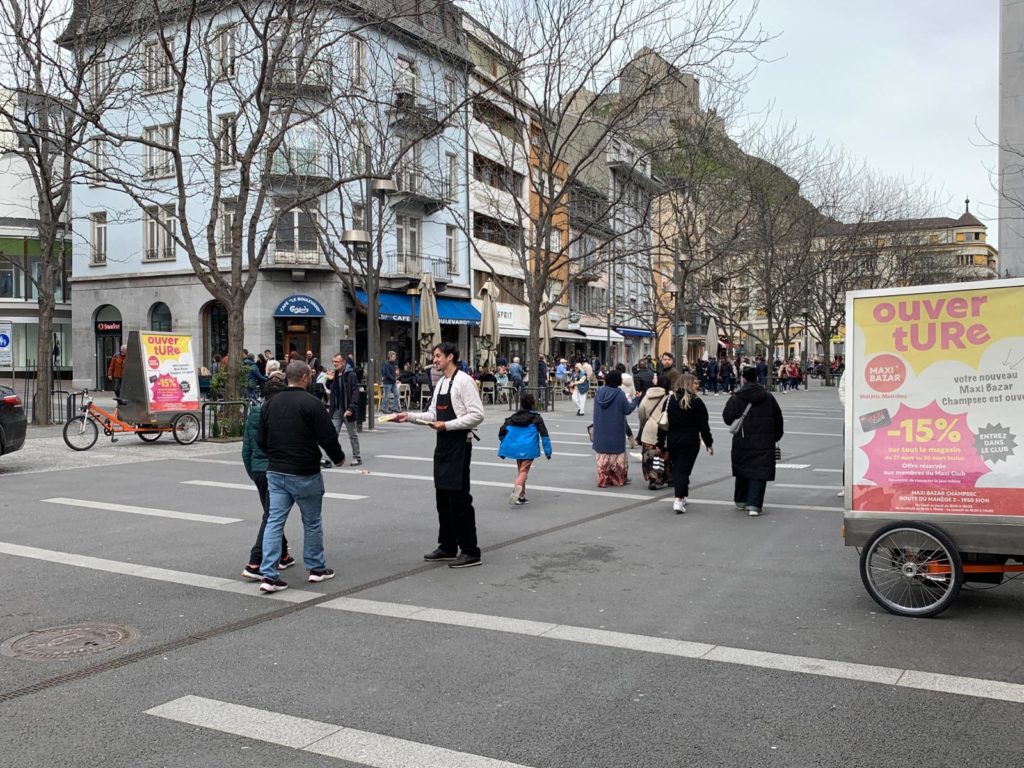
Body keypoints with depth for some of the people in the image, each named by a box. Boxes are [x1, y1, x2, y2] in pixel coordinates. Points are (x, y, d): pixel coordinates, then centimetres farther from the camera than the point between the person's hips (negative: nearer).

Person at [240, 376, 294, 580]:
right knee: (271, 517, -3)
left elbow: (246, 448, 11)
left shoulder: (253, 413, 5)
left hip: (258, 470, 7)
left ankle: (282, 556, 31)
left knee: (272, 514, 20)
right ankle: (254, 564, -8)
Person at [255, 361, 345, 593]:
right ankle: (316, 568, 23)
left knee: (274, 521, 5)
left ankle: (268, 574, -1)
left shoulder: (271, 403, 6)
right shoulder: (312, 404, -13)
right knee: (312, 522, 11)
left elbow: (260, 440, 10)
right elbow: (328, 438, -14)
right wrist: (338, 458, 4)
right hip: (305, 474, -5)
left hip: (275, 472, 5)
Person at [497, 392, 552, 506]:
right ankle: (517, 487, -36)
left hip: (516, 448, 4)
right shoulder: (536, 418, -1)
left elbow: (502, 431, 8)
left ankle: (521, 496, 20)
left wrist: (502, 450, 15)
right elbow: (544, 435, -6)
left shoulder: (514, 417, 9)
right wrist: (548, 451, -2)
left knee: (520, 470, 18)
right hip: (528, 449, -4)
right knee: (524, 471, -5)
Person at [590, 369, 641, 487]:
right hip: (616, 432, -3)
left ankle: (603, 480, 8)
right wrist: (635, 400, 5)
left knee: (603, 454, 9)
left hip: (601, 431, 3)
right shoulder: (620, 394, -15)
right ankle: (619, 479, 18)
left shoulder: (599, 392, -1)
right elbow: (627, 410, -9)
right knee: (617, 454, 10)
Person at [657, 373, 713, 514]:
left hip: (672, 441, 4)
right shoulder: (696, 402, -8)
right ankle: (679, 500, -15)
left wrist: (660, 442, 7)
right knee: (684, 469, -3)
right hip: (690, 441, -4)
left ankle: (681, 497, 23)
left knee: (676, 468, 17)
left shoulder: (670, 400, 2)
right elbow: (703, 425, -6)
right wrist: (709, 443, 4)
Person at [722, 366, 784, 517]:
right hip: (763, 443, 0)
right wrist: (776, 436, 22)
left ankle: (740, 501, 28)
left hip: (742, 442, 0)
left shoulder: (736, 398, -6)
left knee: (742, 471, 16)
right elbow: (778, 419, 9)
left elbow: (727, 418, -7)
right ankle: (754, 505, -11)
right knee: (759, 473, -2)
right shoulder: (768, 397, 2)